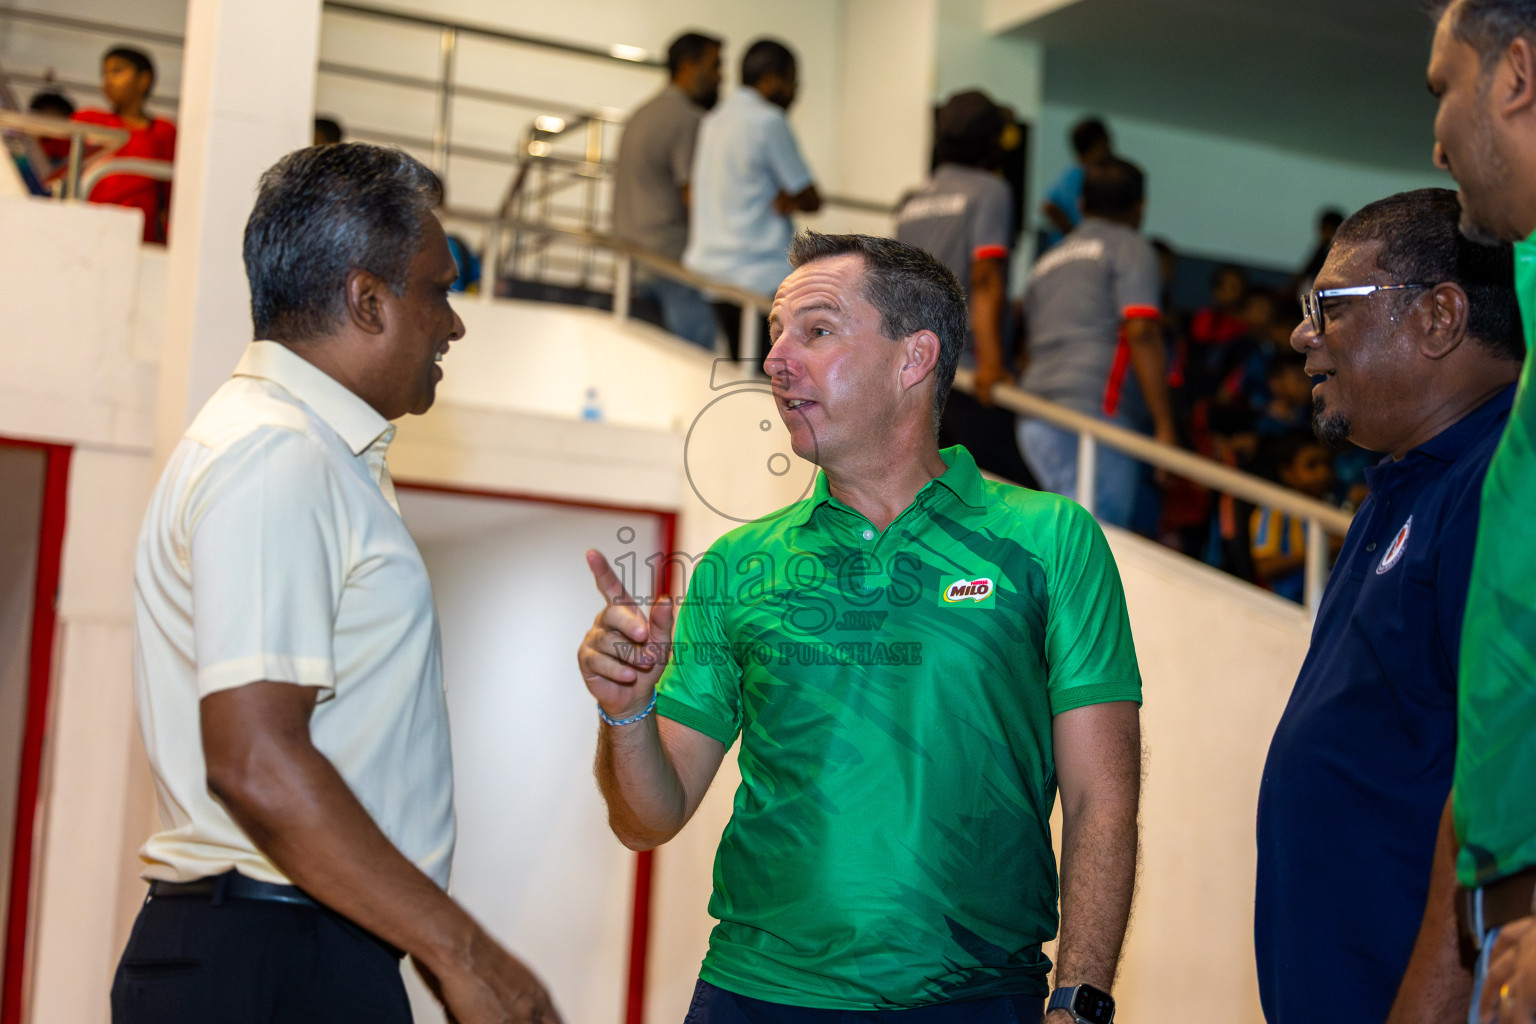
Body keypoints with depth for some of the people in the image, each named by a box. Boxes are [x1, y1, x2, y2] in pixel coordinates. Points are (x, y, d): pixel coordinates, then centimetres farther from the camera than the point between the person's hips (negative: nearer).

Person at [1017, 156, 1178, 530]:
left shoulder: (1046, 262, 27)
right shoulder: (1131, 248, 5)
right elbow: (1141, 333, -8)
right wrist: (1166, 428, -11)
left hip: (1035, 417, 8)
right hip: (1094, 413, -7)